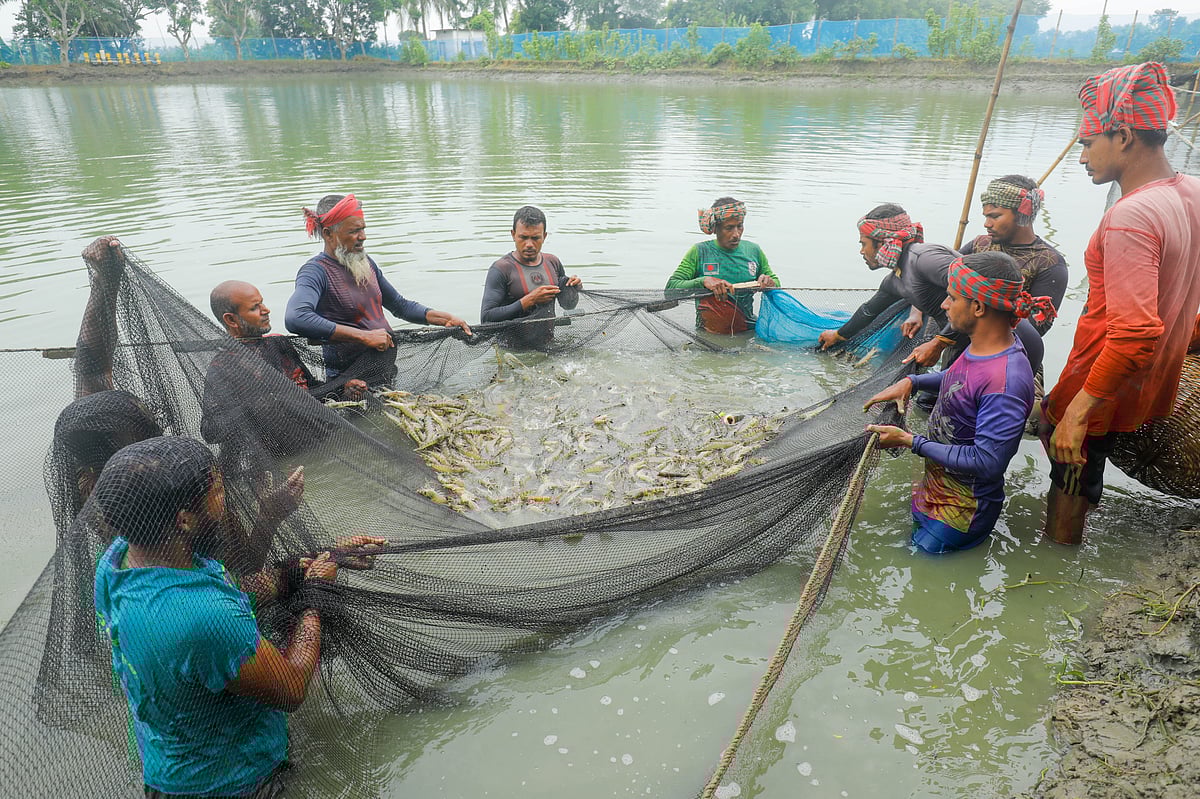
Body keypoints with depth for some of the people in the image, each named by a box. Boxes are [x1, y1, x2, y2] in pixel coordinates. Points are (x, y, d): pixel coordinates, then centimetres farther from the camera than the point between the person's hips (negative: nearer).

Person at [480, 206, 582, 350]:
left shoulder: (553, 262, 8)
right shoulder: (500, 269, -10)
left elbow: (568, 306, 22)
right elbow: (486, 318, -18)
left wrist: (573, 290, -2)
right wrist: (529, 301, -20)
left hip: (550, 348, 5)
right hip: (515, 353, -4)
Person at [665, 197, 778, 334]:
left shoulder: (753, 251, 10)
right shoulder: (700, 252, -1)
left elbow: (775, 282, 23)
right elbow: (670, 287, -7)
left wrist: (770, 283, -2)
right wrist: (703, 281, -23)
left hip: (747, 330, 3)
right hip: (709, 333, -3)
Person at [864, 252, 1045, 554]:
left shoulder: (1006, 383, -35)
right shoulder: (987, 343, -6)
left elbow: (986, 463, -31)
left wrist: (910, 441, -25)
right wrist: (911, 381, 1)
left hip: (964, 506, -9)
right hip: (937, 481, 9)